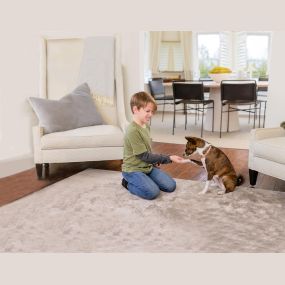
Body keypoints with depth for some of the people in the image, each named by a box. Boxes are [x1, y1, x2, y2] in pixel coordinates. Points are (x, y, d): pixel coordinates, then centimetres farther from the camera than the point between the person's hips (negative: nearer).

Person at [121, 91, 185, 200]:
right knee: (153, 192, -25)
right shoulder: (133, 131, -24)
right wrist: (169, 158, -21)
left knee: (171, 186, 0)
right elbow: (144, 155, -22)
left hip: (148, 166, 8)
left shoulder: (146, 126, 5)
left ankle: (145, 180, 14)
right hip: (133, 169, -8)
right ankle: (128, 183, -2)